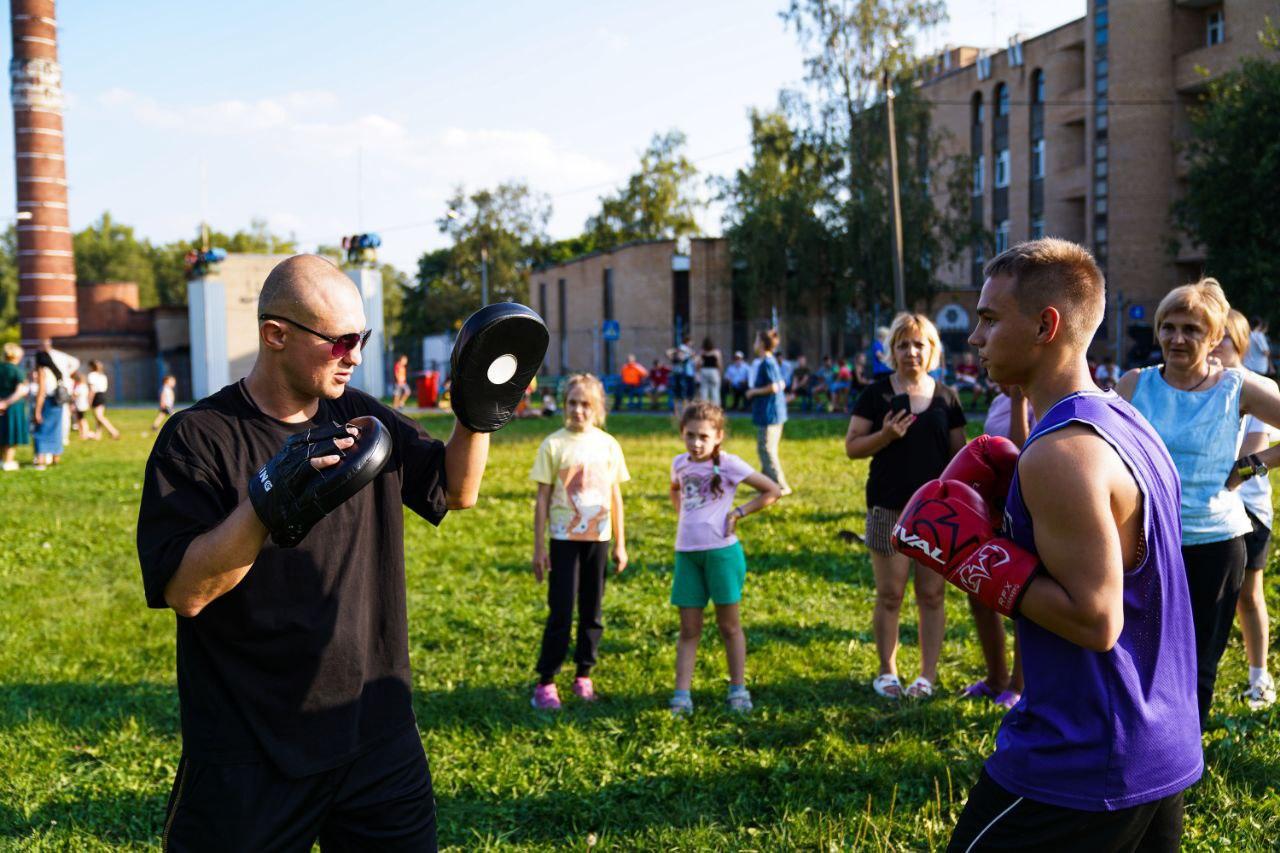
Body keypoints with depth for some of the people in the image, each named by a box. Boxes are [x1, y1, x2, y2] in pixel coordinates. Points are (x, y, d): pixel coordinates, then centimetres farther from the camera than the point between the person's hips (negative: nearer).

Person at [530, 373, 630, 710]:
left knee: (592, 611, 10)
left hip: (598, 538, 3)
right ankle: (546, 683, 6)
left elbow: (615, 496, 9)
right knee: (561, 613, -3)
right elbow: (542, 498, -3)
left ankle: (583, 676, 22)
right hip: (565, 538, -3)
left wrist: (620, 544, 9)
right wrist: (539, 547, -5)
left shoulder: (608, 445, 3)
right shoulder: (554, 444, -5)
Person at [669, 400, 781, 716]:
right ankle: (682, 695, 6)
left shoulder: (728, 464, -8)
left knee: (729, 624, 7)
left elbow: (773, 491, -6)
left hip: (721, 551, -4)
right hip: (687, 553, 4)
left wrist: (738, 513, -8)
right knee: (689, 628, 5)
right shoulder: (680, 464, 7)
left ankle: (738, 690, 19)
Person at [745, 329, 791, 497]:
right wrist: (755, 391, 15)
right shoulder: (772, 362, 14)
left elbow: (774, 387, -22)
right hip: (774, 413, 10)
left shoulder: (767, 363, -16)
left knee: (766, 450, -7)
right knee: (764, 449, 17)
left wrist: (754, 391, -10)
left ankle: (781, 486, -6)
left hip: (768, 413, -10)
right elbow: (782, 384, 18)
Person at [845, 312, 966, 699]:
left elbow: (959, 454, 11)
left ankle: (927, 674, 17)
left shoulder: (946, 397, 7)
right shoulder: (876, 394, 1)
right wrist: (886, 435, -18)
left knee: (932, 595, 6)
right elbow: (852, 447, -1)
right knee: (889, 595, 4)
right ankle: (887, 672, 18)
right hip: (889, 508, -2)